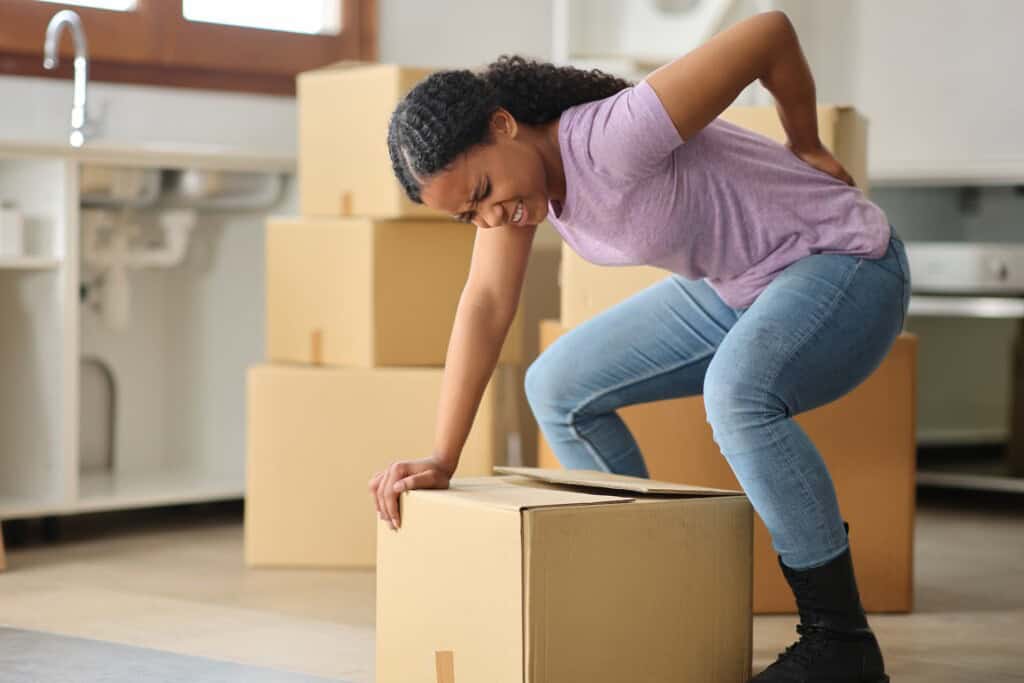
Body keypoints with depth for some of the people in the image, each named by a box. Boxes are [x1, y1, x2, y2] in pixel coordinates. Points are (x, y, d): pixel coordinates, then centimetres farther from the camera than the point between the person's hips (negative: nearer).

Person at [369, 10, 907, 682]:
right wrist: (440, 460, -15)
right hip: (736, 289, 9)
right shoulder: (500, 167, -7)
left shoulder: (614, 139, -32)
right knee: (559, 388, 5)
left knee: (736, 390, -37)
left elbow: (770, 31, -30)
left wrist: (807, 147, -12)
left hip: (847, 262, -9)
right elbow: (486, 305, -8)